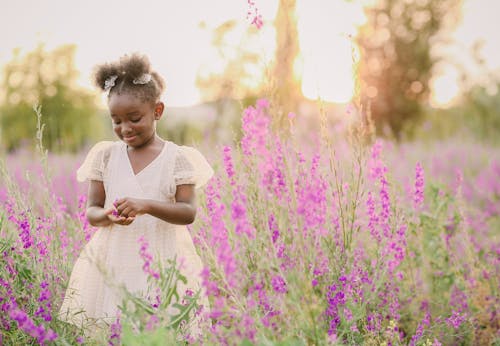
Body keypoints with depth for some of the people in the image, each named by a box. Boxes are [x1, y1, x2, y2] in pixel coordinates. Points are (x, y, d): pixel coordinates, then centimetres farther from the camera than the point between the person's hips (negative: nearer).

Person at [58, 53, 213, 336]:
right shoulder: (106, 155, 7)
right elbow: (91, 210, 7)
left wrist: (147, 206, -21)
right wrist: (107, 216, -15)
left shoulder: (177, 157, -1)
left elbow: (189, 212, -7)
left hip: (163, 263, -2)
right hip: (112, 265, 2)